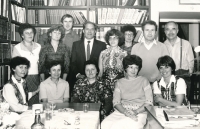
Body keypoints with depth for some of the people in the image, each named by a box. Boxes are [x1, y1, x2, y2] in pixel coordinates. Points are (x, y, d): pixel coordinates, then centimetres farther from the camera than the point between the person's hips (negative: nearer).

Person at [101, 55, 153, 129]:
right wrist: (125, 112, -15)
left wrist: (136, 112, -14)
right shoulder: (119, 83, 13)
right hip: (121, 111, 3)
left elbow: (149, 102, 2)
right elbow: (116, 102, 4)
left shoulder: (143, 81, 7)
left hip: (139, 113, -3)